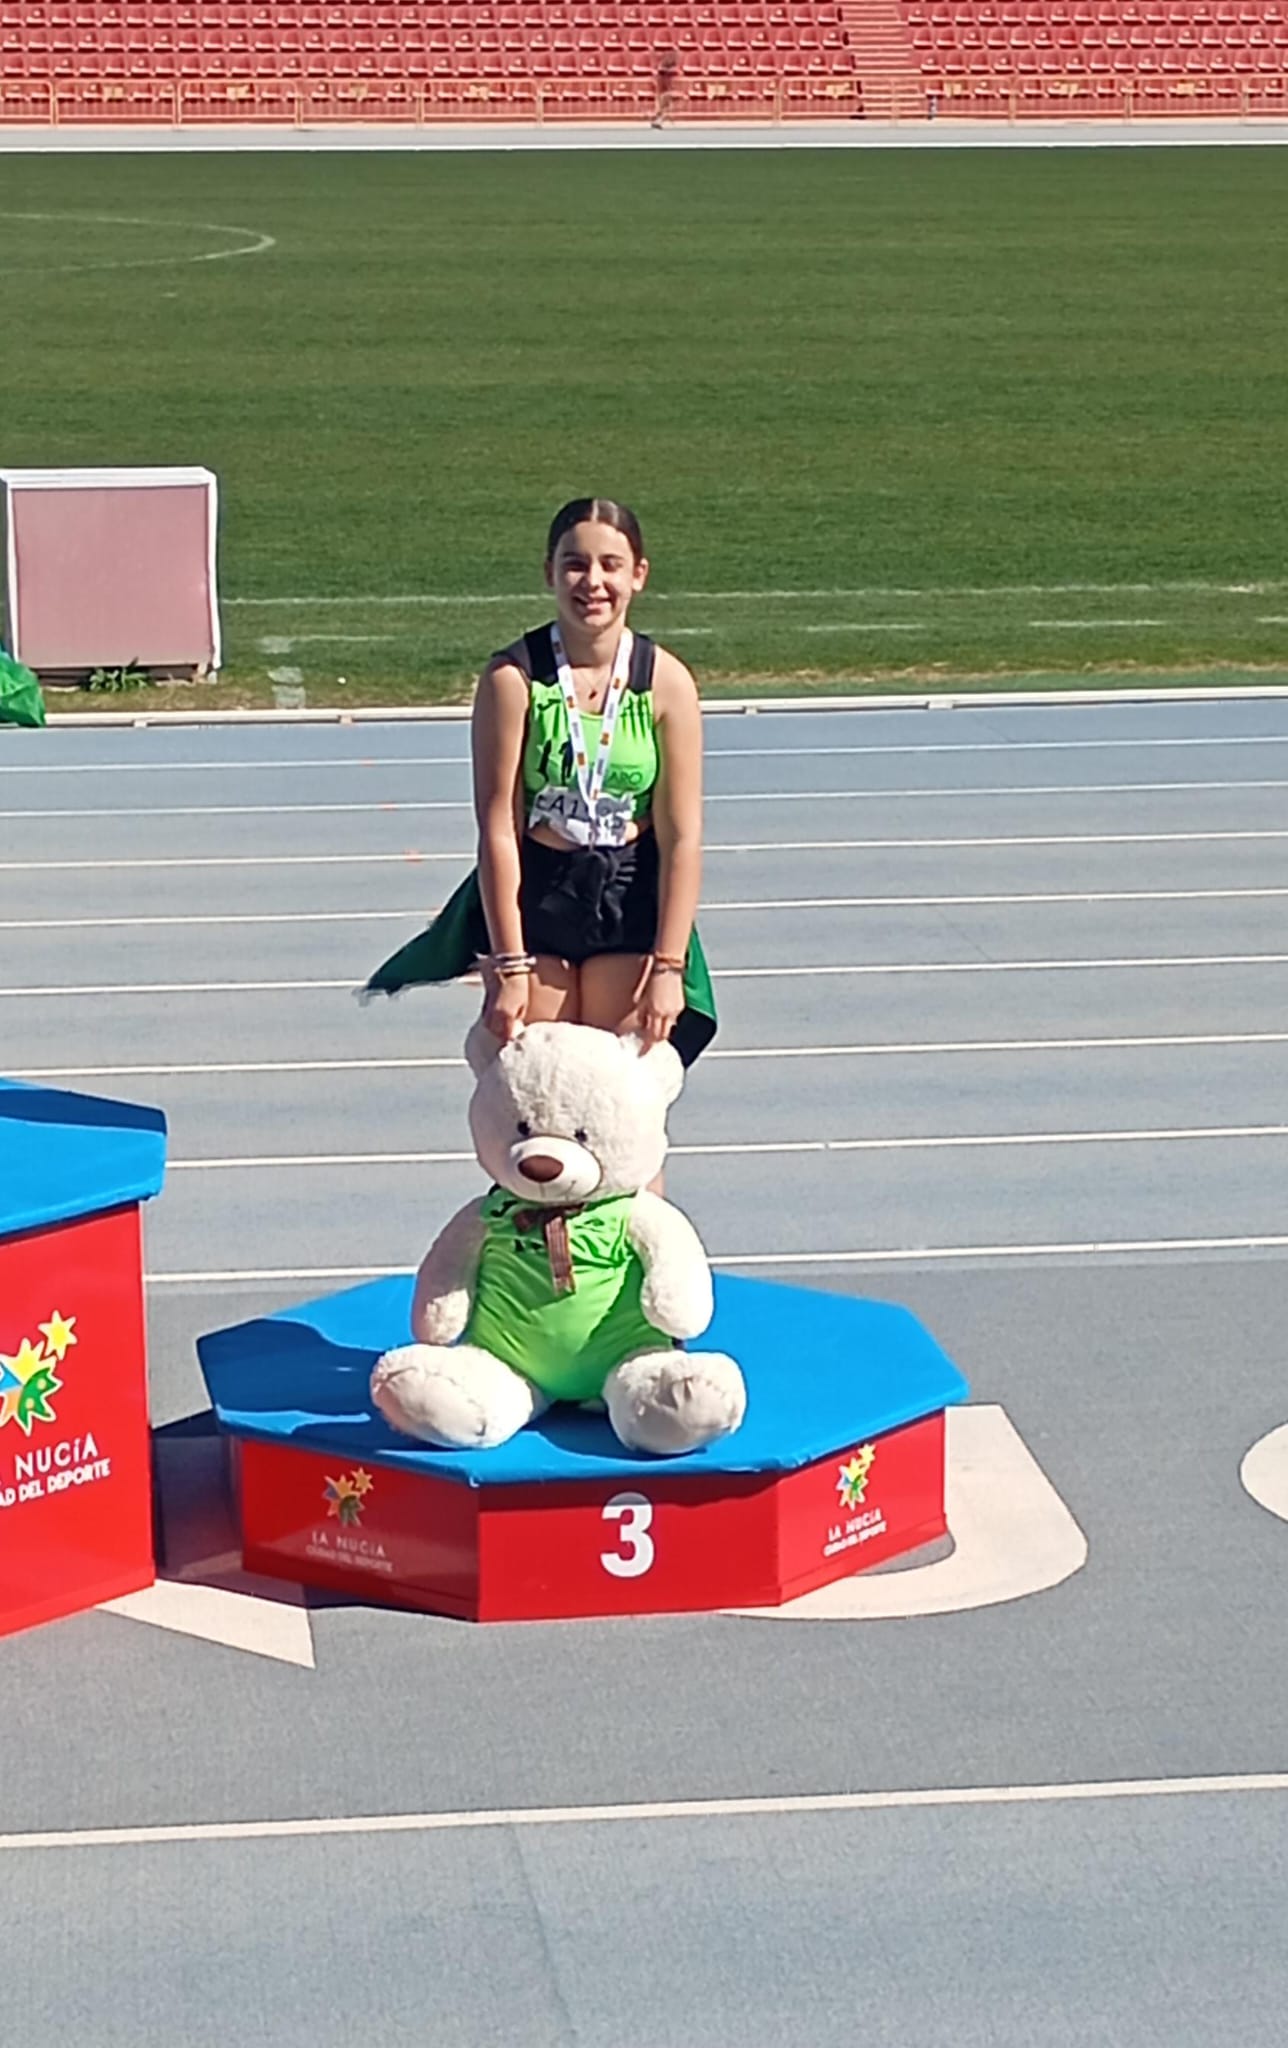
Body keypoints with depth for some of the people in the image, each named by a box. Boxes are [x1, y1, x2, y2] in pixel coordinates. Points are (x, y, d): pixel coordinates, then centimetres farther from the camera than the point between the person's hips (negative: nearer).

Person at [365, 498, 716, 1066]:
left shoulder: (666, 683, -7)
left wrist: (668, 966, -10)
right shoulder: (513, 678, -12)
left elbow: (681, 837, -6)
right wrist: (508, 966, -14)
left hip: (631, 899, 1)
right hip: (533, 893, -1)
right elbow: (498, 831, -12)